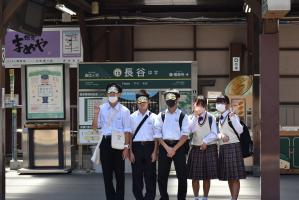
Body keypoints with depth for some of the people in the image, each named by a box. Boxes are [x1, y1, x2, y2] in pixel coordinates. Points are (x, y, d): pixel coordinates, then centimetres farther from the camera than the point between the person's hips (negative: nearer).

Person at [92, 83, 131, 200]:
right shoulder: (101, 108, 5)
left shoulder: (124, 111, -4)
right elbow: (95, 126, 7)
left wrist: (126, 147, -9)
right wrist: (96, 114, -10)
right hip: (105, 143, 3)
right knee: (107, 173, 9)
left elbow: (127, 130, -4)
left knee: (119, 173, 5)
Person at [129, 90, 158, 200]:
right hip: (136, 147, 1)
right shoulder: (132, 117, 5)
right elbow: (129, 135, 4)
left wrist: (155, 152, -5)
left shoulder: (153, 117, 2)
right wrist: (130, 152, -2)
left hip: (149, 147, -1)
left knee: (150, 175, 4)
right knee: (137, 175, 6)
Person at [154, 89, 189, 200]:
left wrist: (174, 149, -13)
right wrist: (167, 148, -10)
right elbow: (157, 134, 1)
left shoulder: (183, 116, 3)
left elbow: (185, 135, -4)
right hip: (164, 146, 1)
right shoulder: (161, 116, 7)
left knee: (182, 175, -1)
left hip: (179, 146, -1)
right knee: (162, 175, 3)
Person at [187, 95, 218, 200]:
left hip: (209, 148, -1)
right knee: (195, 176, 1)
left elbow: (214, 134, -2)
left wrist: (205, 141, -14)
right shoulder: (191, 117, 5)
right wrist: (195, 116, -13)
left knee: (207, 176, 2)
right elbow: (190, 130, -14)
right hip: (196, 148, 1)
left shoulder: (210, 117, 0)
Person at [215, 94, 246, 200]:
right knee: (229, 177, 10)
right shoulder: (218, 119, 15)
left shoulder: (232, 116, -6)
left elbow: (240, 131, -18)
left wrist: (233, 118, -27)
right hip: (222, 147, 7)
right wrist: (221, 135, -8)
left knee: (235, 176, -8)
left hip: (233, 146, -7)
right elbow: (217, 133, 14)